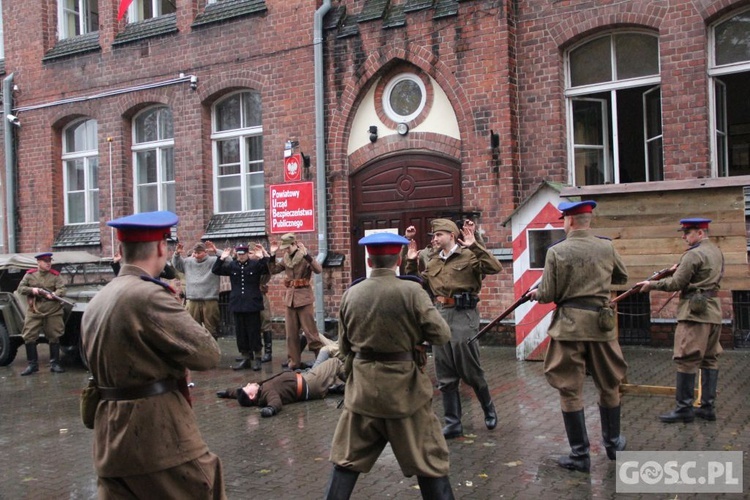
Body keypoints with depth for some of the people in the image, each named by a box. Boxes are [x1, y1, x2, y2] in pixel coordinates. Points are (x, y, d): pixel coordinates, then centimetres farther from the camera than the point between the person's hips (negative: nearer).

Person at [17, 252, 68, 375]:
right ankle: (32, 364, 9)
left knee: (54, 337, 4)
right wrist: (31, 290, -15)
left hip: (53, 312, -1)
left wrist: (53, 295, -30)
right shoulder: (29, 275, 5)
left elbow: (62, 290, -10)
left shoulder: (55, 276, 1)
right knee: (29, 337, -2)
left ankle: (54, 364, 14)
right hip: (34, 312, 1)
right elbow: (20, 289, 4)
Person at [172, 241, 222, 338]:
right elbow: (176, 264, 27)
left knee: (211, 330, 3)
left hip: (210, 301, -4)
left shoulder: (214, 261, -3)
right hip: (192, 302, 4)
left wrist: (216, 251, -23)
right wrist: (177, 253, 9)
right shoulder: (188, 262, 12)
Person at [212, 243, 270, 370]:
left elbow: (269, 269, -13)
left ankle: (257, 359, 9)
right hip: (237, 304, 4)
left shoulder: (256, 264, -2)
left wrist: (263, 257, -22)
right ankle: (246, 358, 18)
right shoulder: (232, 265, 7)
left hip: (253, 304, -4)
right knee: (240, 333, 8)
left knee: (254, 332, 0)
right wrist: (221, 258, -5)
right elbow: (215, 270, 6)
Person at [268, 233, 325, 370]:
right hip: (290, 298, 6)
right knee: (291, 333, 10)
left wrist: (306, 254, -33)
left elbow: (319, 270, -25)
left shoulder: (304, 257, -10)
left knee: (310, 331, -4)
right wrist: (272, 255, 1)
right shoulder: (285, 258, 8)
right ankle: (294, 362, 18)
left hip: (303, 298, -6)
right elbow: (273, 270, 15)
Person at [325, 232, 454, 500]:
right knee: (429, 461, 9)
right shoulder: (412, 291, -13)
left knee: (347, 459, 16)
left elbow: (344, 346, 9)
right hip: (404, 387, -3)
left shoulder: (351, 294, 0)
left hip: (362, 386, 3)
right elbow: (442, 335, -10)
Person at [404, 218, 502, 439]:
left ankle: (489, 409, 30)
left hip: (463, 315, -6)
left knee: (470, 371, 4)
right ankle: (453, 423, 16)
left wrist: (474, 245, -25)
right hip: (439, 315, 6)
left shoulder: (469, 255, -5)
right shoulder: (433, 261, 14)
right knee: (445, 376, 7)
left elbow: (496, 267, -20)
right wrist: (411, 263, 8)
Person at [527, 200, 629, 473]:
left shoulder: (557, 251, -10)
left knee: (570, 389, 5)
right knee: (609, 385, 19)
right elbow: (622, 277, 17)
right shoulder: (607, 247, -1)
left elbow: (547, 294, -7)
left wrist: (535, 294, 14)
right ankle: (613, 442, 34)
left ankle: (580, 455, 8)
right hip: (601, 323, 4)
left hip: (569, 325, -3)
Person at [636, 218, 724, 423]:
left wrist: (651, 285, -3)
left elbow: (676, 283, -14)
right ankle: (708, 407, 14)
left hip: (695, 312, -9)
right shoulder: (717, 251, 15)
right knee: (710, 359, 11)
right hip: (714, 312, 9)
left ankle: (684, 408, -1)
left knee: (686, 360, -4)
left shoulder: (693, 254, -14)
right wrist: (681, 269, 17)